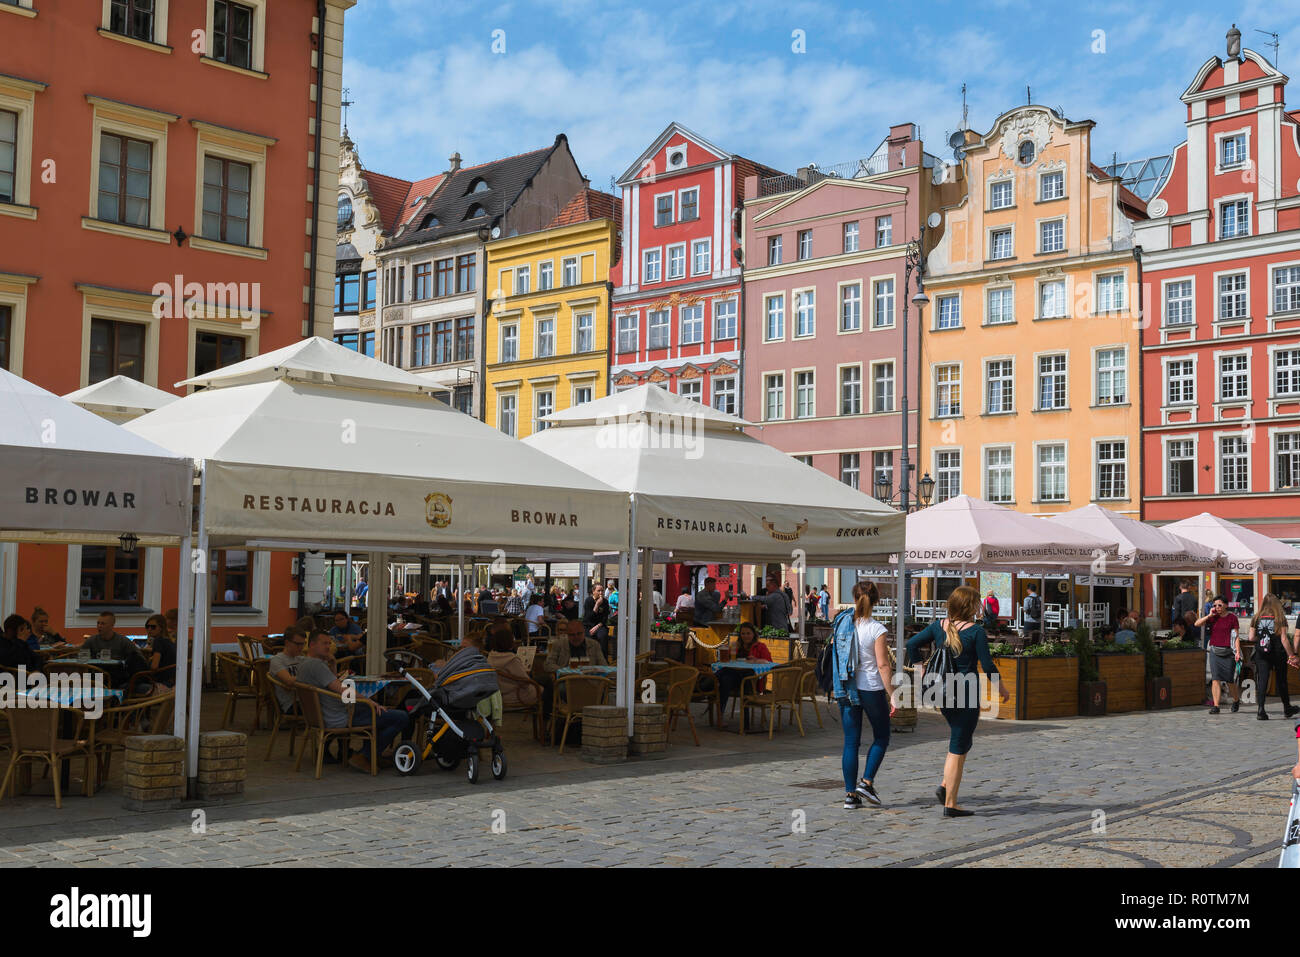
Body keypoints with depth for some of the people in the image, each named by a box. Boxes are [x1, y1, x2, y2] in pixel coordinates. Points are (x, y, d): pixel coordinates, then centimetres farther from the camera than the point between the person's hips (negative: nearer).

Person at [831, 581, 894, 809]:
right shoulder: (877, 630, -11)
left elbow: (835, 658, 8)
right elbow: (883, 665, -14)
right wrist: (891, 696, -9)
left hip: (846, 689, 4)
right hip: (872, 688, -4)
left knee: (851, 741, 7)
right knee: (881, 738, 16)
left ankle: (850, 794, 6)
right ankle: (866, 782, 4)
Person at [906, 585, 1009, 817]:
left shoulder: (938, 627, 2)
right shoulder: (975, 631, -12)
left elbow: (912, 644, -1)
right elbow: (987, 665, -10)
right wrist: (1001, 688, 5)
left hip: (942, 693, 6)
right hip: (965, 693, -6)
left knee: (961, 743, 24)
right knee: (958, 750, 1)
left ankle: (945, 786, 11)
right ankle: (950, 804, 4)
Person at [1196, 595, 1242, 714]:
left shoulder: (1232, 617, 0)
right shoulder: (1212, 617, 7)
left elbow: (1235, 636, -2)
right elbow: (1197, 624, -1)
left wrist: (1237, 651, -10)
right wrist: (1209, 615, -8)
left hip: (1228, 652, -2)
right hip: (1215, 652, 2)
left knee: (1229, 680, 3)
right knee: (1215, 679, -6)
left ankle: (1236, 701, 31)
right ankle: (1215, 706, -6)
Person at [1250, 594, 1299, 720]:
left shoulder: (1256, 618, 2)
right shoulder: (1280, 618, -5)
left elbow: (1251, 637, 1)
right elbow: (1284, 639, -8)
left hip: (1261, 654, 1)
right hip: (1278, 653, -1)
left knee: (1262, 680, -1)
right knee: (1281, 680, 12)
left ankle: (1261, 709, -14)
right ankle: (1287, 709, 28)